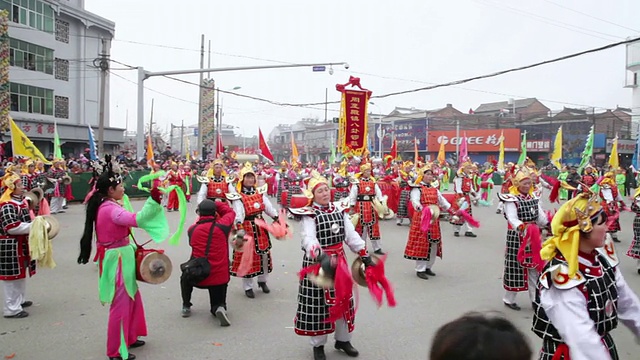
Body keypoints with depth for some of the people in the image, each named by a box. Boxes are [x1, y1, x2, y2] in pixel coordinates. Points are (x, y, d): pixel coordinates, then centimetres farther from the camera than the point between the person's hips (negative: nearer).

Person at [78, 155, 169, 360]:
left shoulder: (103, 206, 8)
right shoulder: (111, 209, -24)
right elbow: (137, 220, -39)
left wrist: (133, 247, 16)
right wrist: (154, 199, -44)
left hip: (119, 257, 10)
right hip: (117, 260, -10)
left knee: (131, 297, 21)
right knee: (121, 303, 2)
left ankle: (129, 338, 35)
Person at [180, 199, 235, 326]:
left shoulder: (192, 229, -5)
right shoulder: (222, 226, -11)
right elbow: (230, 212, 7)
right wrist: (215, 204, 11)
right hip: (219, 277, -1)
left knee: (185, 277, 37)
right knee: (218, 305, 20)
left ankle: (186, 307, 35)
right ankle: (220, 308, -13)